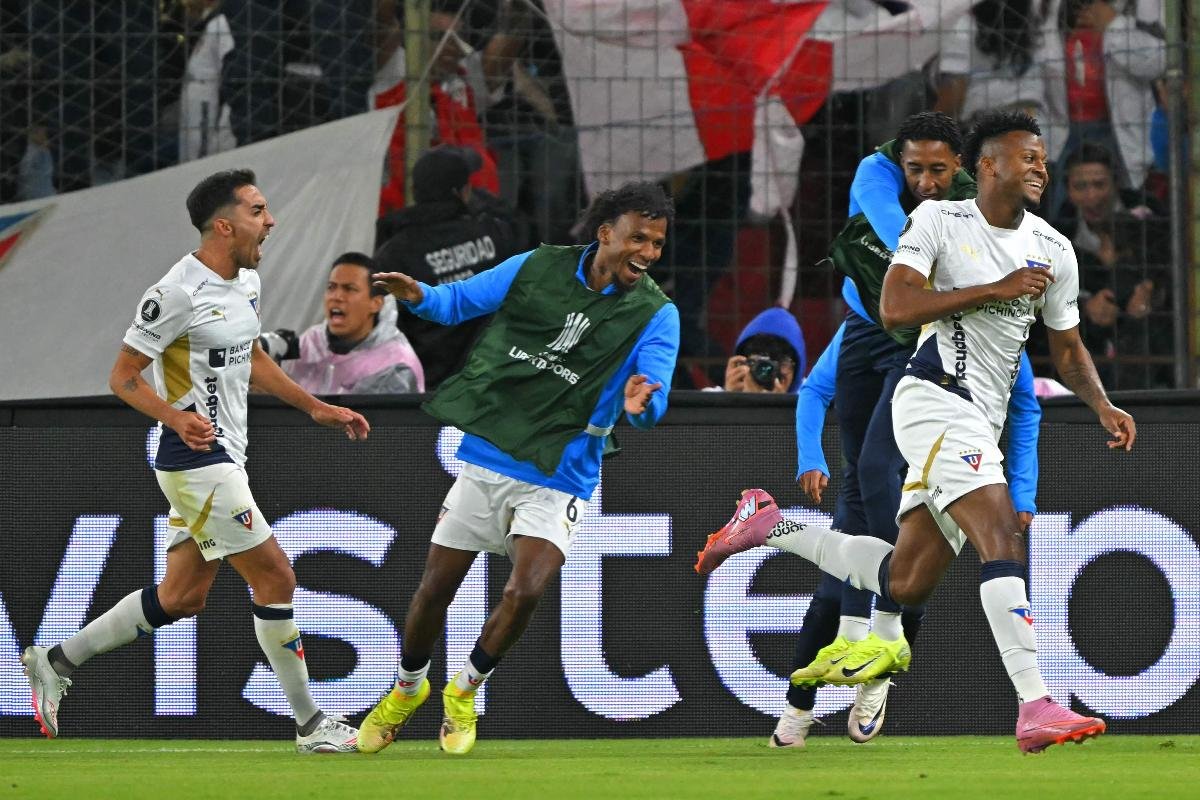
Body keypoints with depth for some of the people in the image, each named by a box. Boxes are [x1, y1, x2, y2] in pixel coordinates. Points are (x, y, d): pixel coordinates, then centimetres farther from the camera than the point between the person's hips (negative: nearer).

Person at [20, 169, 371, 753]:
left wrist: (315, 408, 23)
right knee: (275, 577, -9)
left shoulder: (247, 280, 10)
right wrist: (177, 418, -30)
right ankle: (311, 726, 0)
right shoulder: (178, 292, -18)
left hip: (223, 458, 10)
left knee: (182, 597, 12)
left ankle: (57, 662, 22)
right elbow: (123, 376, -14)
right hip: (195, 460, -10)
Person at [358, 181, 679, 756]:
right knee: (435, 587, 7)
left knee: (525, 591, -19)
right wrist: (419, 295, -13)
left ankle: (466, 690, 8)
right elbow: (460, 300, 9)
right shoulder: (536, 269, -2)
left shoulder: (656, 315, -7)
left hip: (557, 477, -2)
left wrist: (641, 402, -40)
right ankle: (407, 687, 36)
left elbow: (652, 407, -16)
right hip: (485, 458, 2)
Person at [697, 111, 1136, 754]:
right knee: (1003, 542, -24)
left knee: (905, 582, 10)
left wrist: (1102, 406, 1)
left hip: (981, 423, 8)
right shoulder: (938, 220, -4)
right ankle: (1035, 708, -32)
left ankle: (769, 526, 28)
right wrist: (995, 289, -17)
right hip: (936, 401, -8)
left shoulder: (1053, 250, 12)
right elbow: (894, 308, -14)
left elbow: (1067, 350, 21)